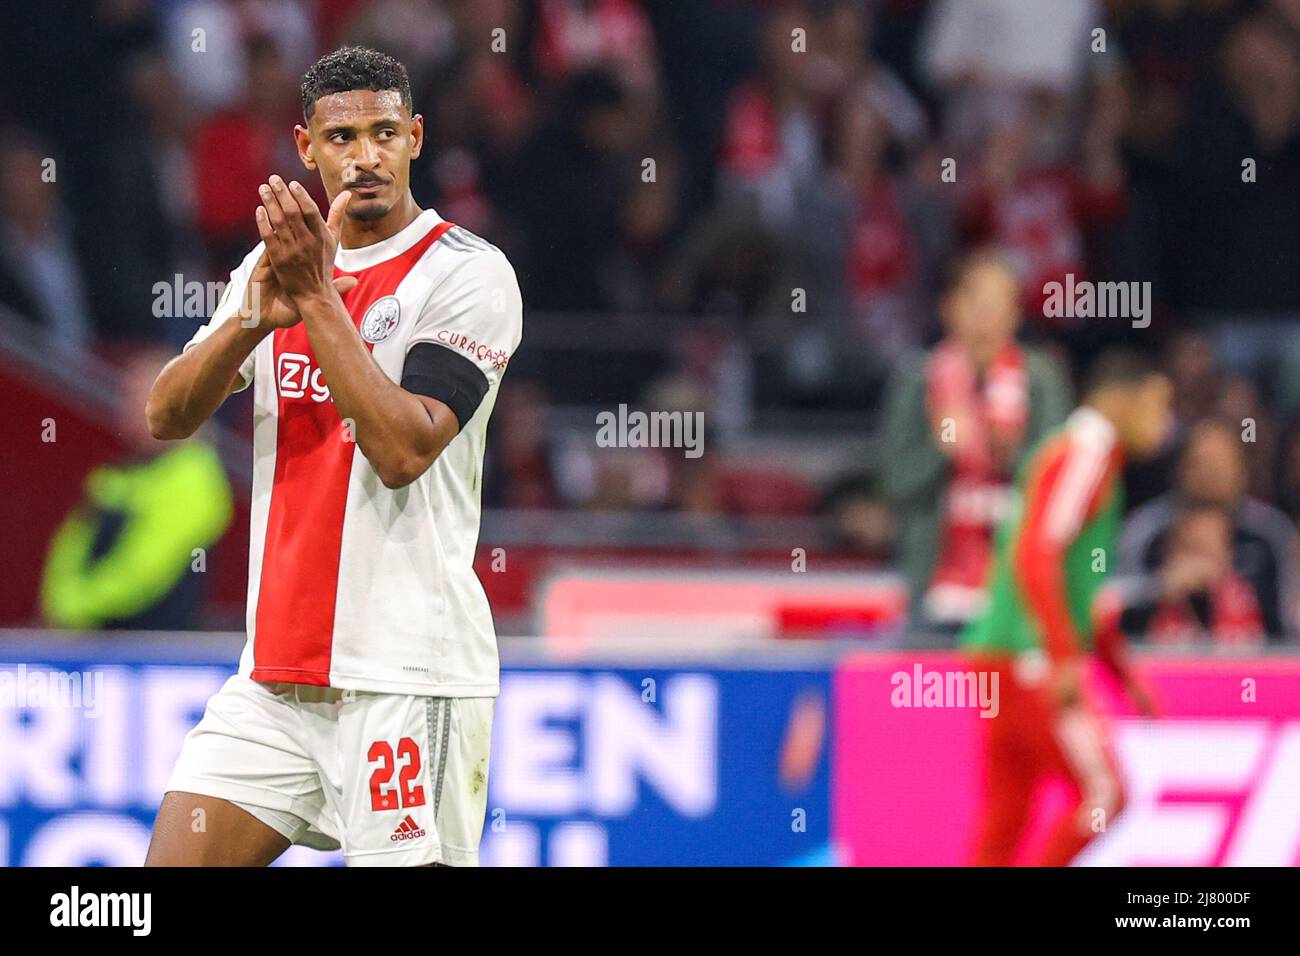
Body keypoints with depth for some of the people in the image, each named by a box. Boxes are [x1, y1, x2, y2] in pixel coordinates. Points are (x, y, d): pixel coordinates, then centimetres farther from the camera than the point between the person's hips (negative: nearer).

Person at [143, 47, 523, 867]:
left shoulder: (468, 274, -7)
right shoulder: (279, 260, 13)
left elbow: (403, 450, -18)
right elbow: (167, 416, 4)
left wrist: (316, 299, -19)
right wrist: (252, 318, -13)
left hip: (407, 676, -6)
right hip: (277, 671, 6)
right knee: (177, 860, 0)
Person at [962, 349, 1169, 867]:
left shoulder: (1092, 458, 22)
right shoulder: (1082, 453, -9)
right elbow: (1035, 557, -22)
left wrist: (1126, 674, 30)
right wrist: (1065, 659, -25)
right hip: (1030, 662, -10)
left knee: (1002, 822, 7)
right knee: (1102, 792, -10)